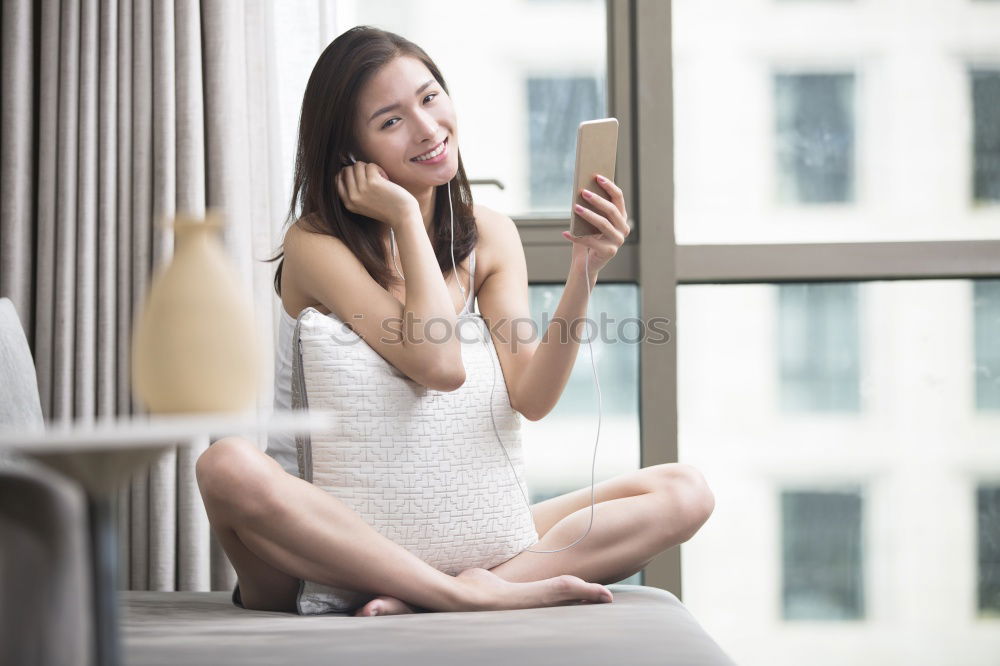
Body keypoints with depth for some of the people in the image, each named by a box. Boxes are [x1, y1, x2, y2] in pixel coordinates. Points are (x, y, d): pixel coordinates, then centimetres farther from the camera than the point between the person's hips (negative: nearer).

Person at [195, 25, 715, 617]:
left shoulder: (490, 235, 7)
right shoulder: (316, 245, -8)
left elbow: (530, 397, -7)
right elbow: (441, 365, -21)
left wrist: (584, 274, -19)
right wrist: (406, 218, -13)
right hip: (326, 537, -5)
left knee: (684, 492, -12)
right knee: (229, 466, -37)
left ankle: (421, 597, -29)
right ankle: (474, 596, -32)